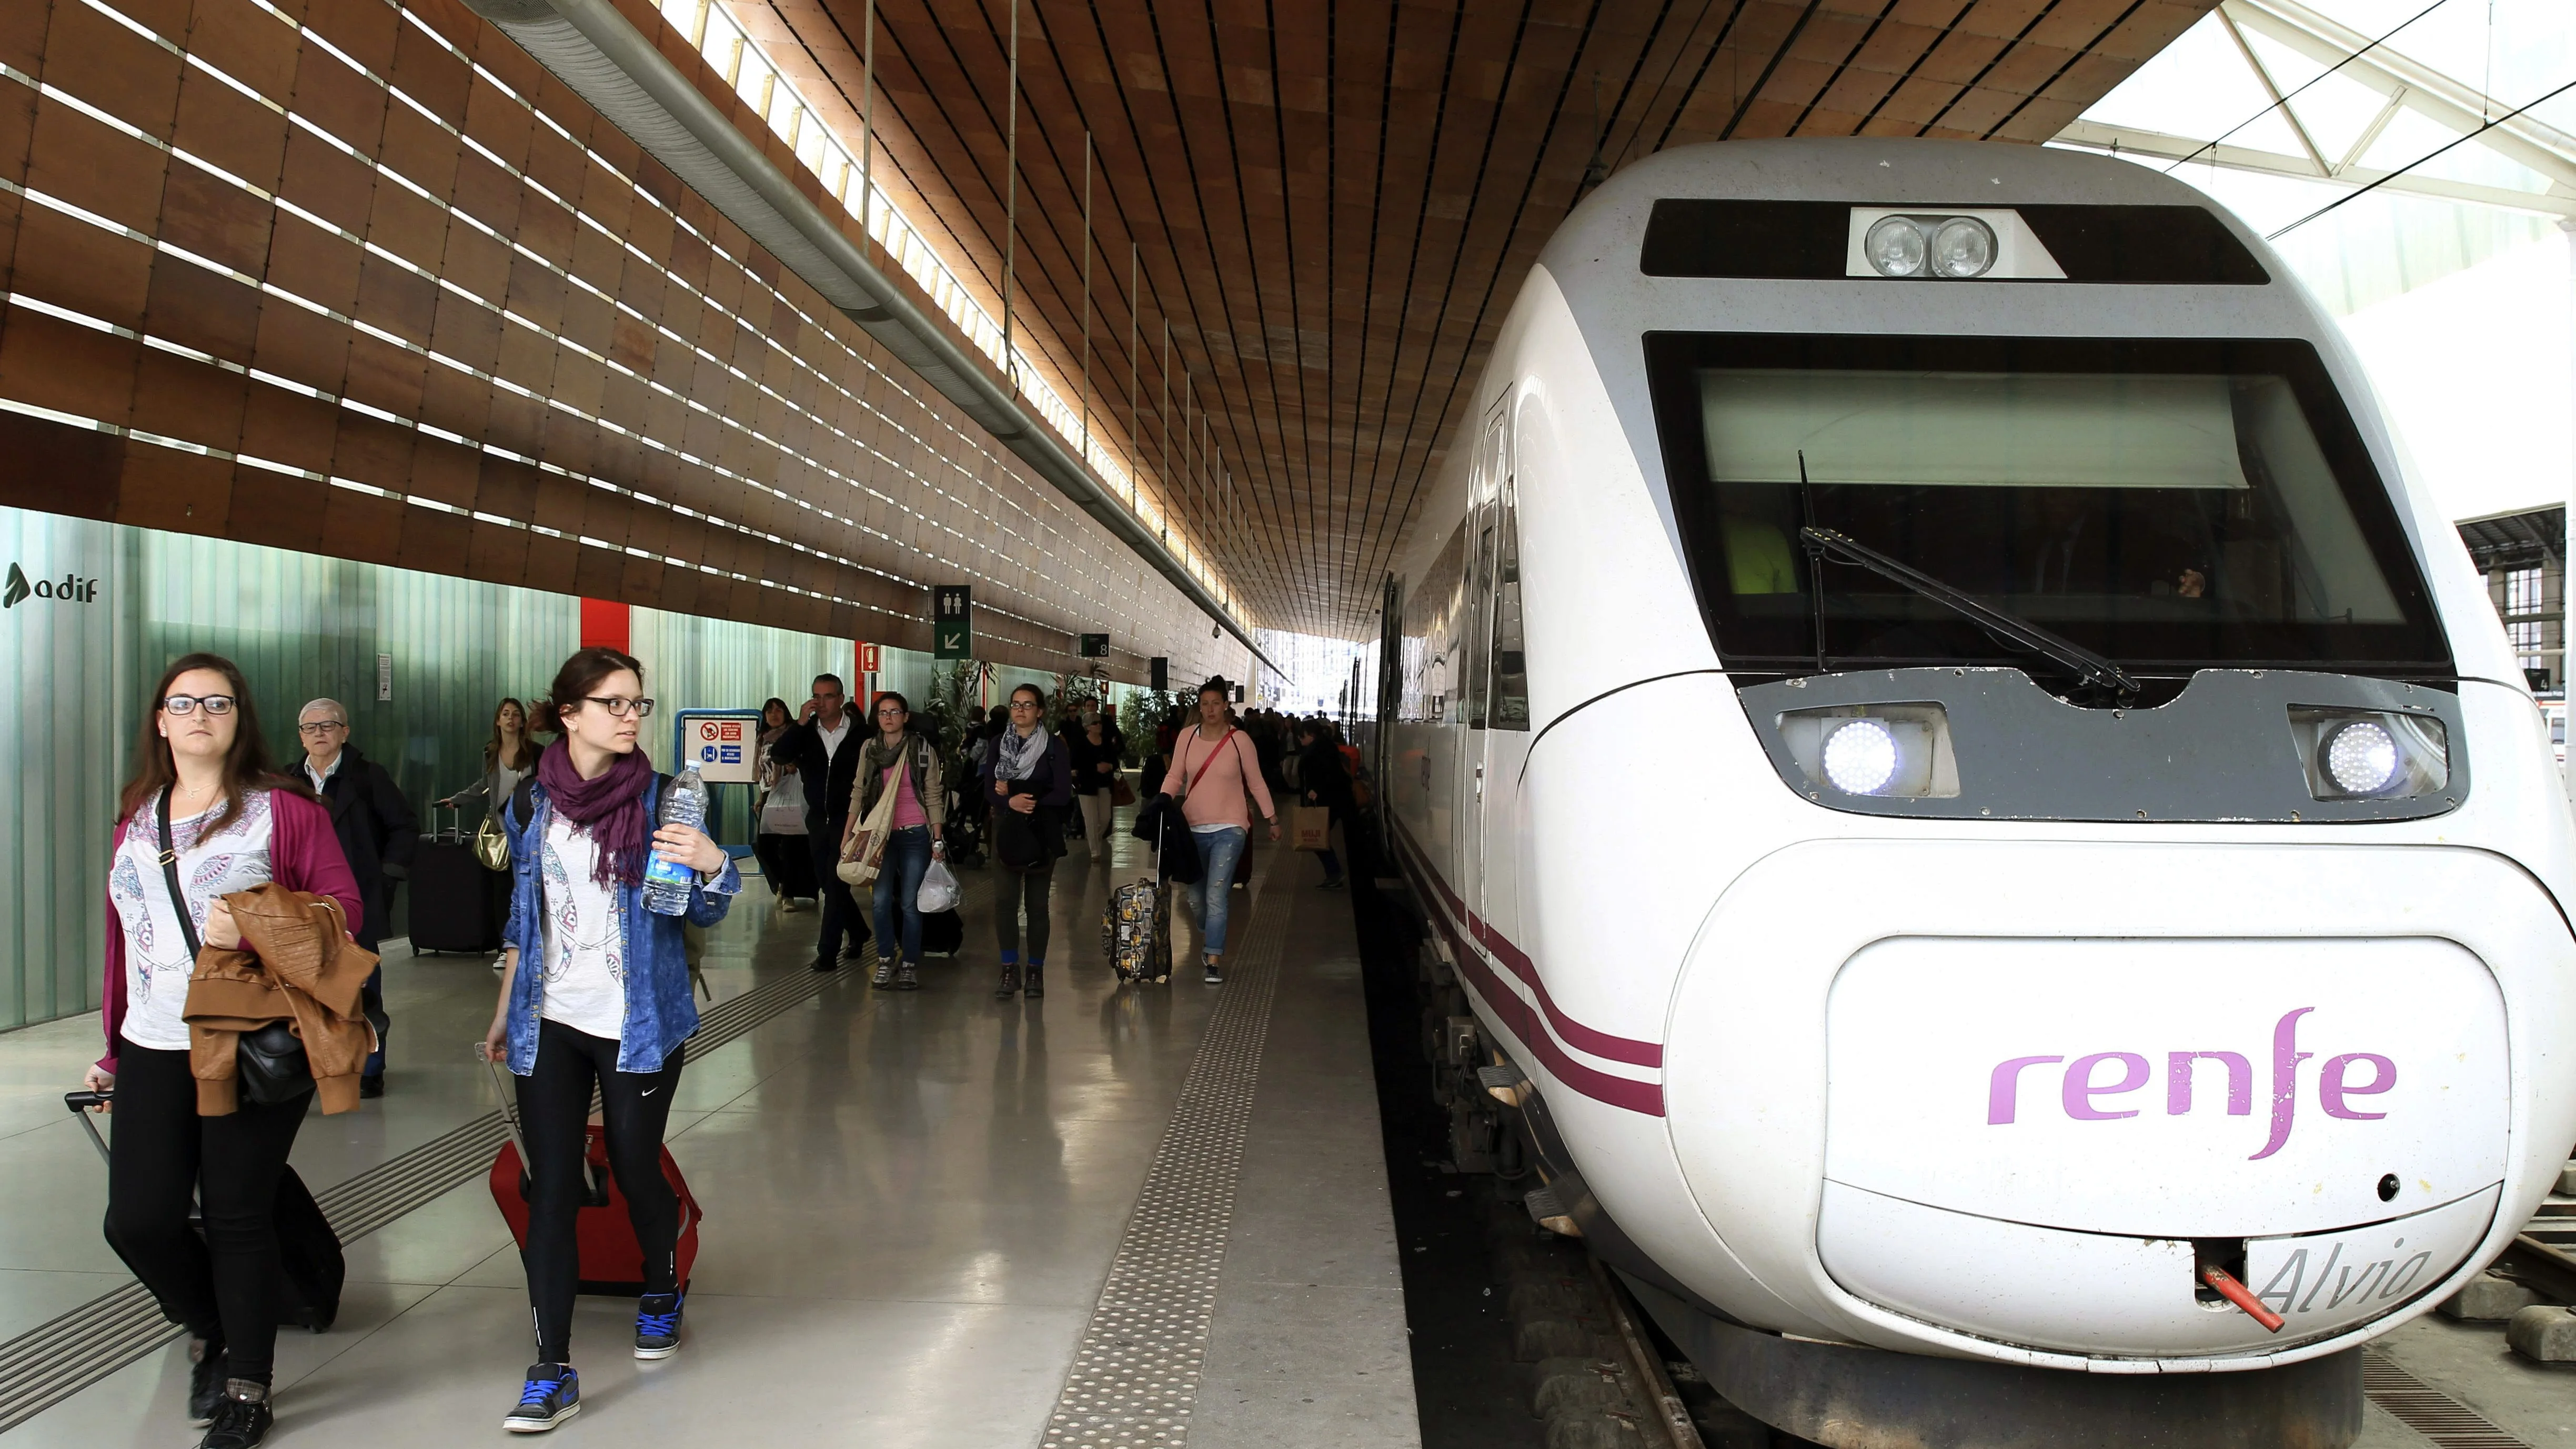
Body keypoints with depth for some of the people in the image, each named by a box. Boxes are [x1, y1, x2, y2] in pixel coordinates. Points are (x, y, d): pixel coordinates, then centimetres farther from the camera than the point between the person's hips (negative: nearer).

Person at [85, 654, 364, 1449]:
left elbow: (345, 906, -8)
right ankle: (211, 1331, 31)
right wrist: (113, 1046, 21)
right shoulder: (134, 821, 14)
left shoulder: (283, 808, -3)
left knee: (238, 1218, 3)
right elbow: (121, 937, 18)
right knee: (138, 1220, 1)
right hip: (154, 1049, 5)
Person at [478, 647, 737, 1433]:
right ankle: (553, 1369, 3)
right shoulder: (531, 803, 2)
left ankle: (661, 1293, 37)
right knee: (551, 1188, -2)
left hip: (638, 1024, -2)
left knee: (636, 1168, 8)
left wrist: (712, 866, -27)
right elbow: (524, 917, 13)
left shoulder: (660, 799, -6)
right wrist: (504, 1014, 18)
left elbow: (702, 913, -4)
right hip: (552, 1024, 2)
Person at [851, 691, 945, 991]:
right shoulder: (869, 749, 7)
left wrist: (938, 839, -1)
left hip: (915, 834, -2)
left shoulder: (923, 748, -1)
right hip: (881, 834, 2)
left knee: (910, 903, -1)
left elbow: (934, 795, 2)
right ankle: (885, 961, 9)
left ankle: (909, 966, 8)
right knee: (881, 900, -5)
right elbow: (859, 792, 12)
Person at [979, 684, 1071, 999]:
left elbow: (1063, 793, -7)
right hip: (1006, 831, 2)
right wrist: (1011, 802, -20)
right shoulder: (999, 743, 8)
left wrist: (1028, 800, -13)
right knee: (1005, 901, -4)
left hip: (1042, 833, -2)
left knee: (1037, 903, 2)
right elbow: (989, 790, 0)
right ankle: (1010, 970, 4)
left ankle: (1036, 972, 10)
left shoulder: (1054, 746, 0)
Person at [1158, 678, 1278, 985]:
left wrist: (1273, 820, 7)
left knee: (1216, 896, -15)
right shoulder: (1187, 738, 0)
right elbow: (1174, 778, 6)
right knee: (1198, 894, 16)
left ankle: (1214, 962, -13)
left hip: (1228, 829, -4)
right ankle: (1207, 937, 42)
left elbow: (1256, 783, 3)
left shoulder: (1239, 740, -6)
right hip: (1194, 827, 4)